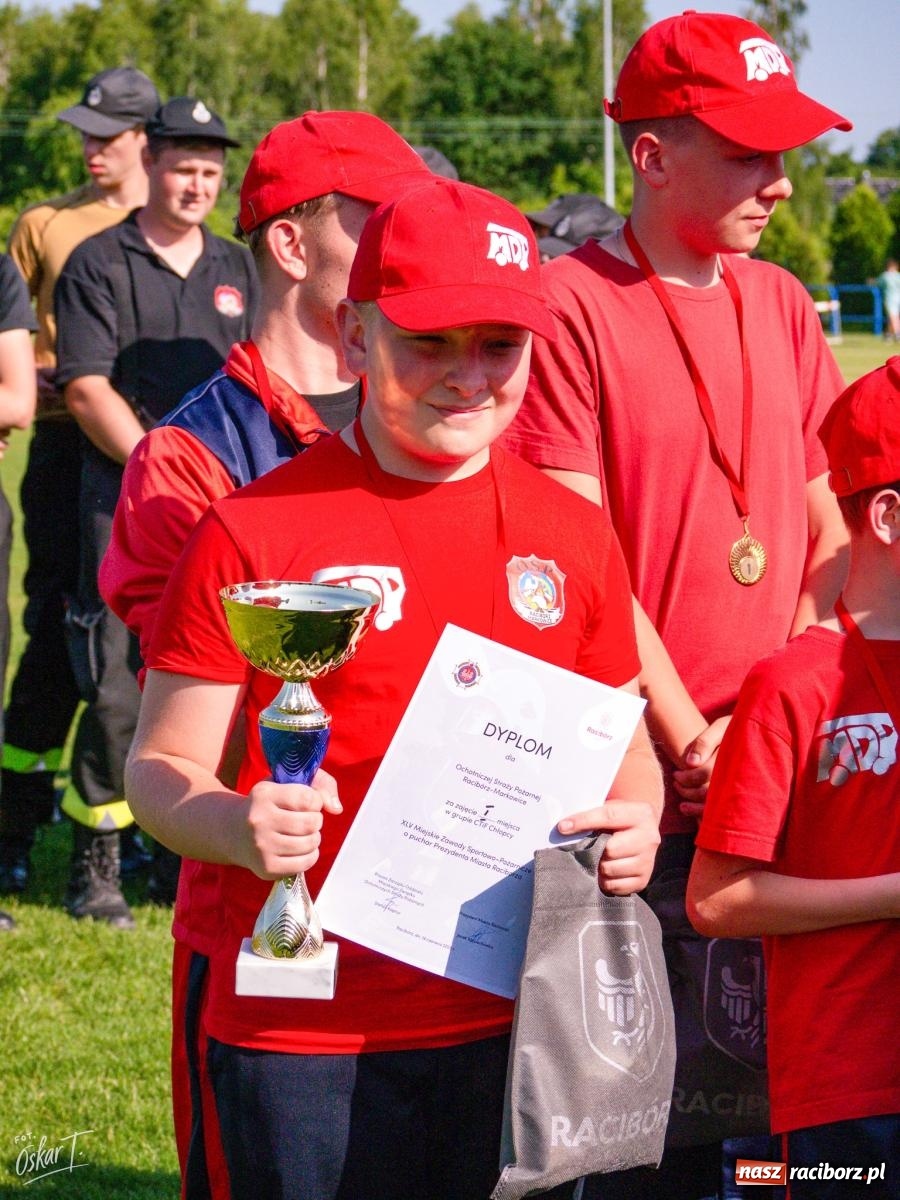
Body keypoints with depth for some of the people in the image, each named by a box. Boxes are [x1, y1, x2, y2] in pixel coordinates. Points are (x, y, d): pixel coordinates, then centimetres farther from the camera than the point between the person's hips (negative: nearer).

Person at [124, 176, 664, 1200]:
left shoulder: (574, 535, 8)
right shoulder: (253, 531, -4)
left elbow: (621, 742, 18)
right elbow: (159, 765, -2)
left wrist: (634, 826, -4)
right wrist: (234, 823, -23)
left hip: (514, 1028, 3)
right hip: (302, 1038, -3)